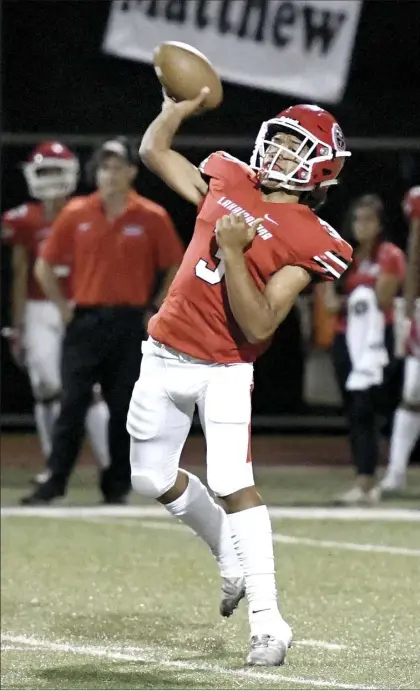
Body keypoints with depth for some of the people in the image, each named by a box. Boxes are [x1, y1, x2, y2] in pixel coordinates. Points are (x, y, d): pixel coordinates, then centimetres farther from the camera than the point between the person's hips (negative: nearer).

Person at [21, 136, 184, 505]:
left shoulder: (152, 218, -1)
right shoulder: (76, 214, 3)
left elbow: (176, 268, 5)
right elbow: (45, 265, 10)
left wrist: (155, 310, 1)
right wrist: (63, 306, 5)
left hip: (130, 323, -1)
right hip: (86, 320, 1)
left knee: (124, 407, 4)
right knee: (72, 404, -4)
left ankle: (117, 486, 12)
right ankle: (54, 482, -4)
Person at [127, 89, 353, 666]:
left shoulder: (306, 241, -12)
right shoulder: (228, 181, 5)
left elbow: (259, 326, -20)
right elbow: (154, 151, 21)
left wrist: (232, 251, -25)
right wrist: (180, 106, 7)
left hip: (225, 370, -6)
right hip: (166, 356, 6)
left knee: (232, 484, -19)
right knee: (152, 478, 14)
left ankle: (267, 621, -16)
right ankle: (232, 559, 37)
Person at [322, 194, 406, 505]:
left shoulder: (390, 256, -4)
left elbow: (380, 301, -11)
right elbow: (330, 301, 6)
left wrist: (346, 301, -3)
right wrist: (355, 301, -12)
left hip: (375, 339, -6)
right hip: (345, 338, 6)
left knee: (365, 410, -14)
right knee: (353, 412, 6)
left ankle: (364, 484, -18)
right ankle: (368, 484, 11)